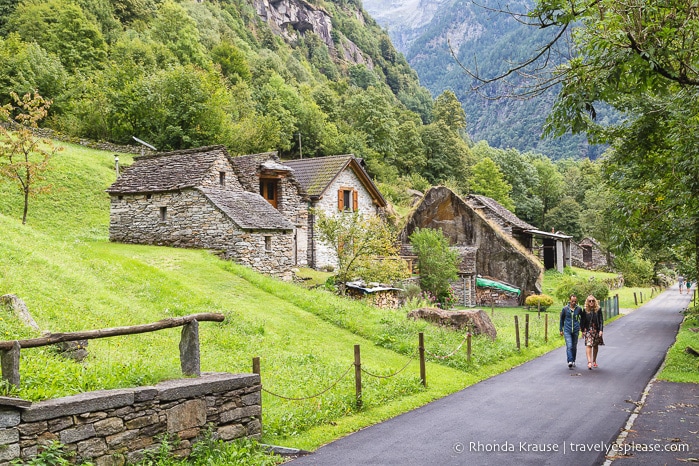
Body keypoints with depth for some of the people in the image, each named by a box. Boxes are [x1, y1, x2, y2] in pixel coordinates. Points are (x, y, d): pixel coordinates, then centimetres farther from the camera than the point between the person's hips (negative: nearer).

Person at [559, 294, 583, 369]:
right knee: (569, 346, -14)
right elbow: (562, 319, 11)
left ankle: (573, 361, 25)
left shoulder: (579, 309, 1)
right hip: (567, 330, -2)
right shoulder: (565, 309, 0)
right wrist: (561, 329, 13)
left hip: (576, 330, 2)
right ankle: (570, 361, -22)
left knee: (574, 347, 11)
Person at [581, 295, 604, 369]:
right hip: (588, 330, -1)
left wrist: (601, 330, -9)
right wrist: (582, 331, 1)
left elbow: (601, 321, -2)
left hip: (596, 330, 2)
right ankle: (589, 362, -20)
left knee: (595, 346, 12)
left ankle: (594, 361, 29)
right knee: (588, 345, -14)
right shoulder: (585, 311, -1)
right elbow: (582, 321, 3)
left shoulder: (598, 310, -1)